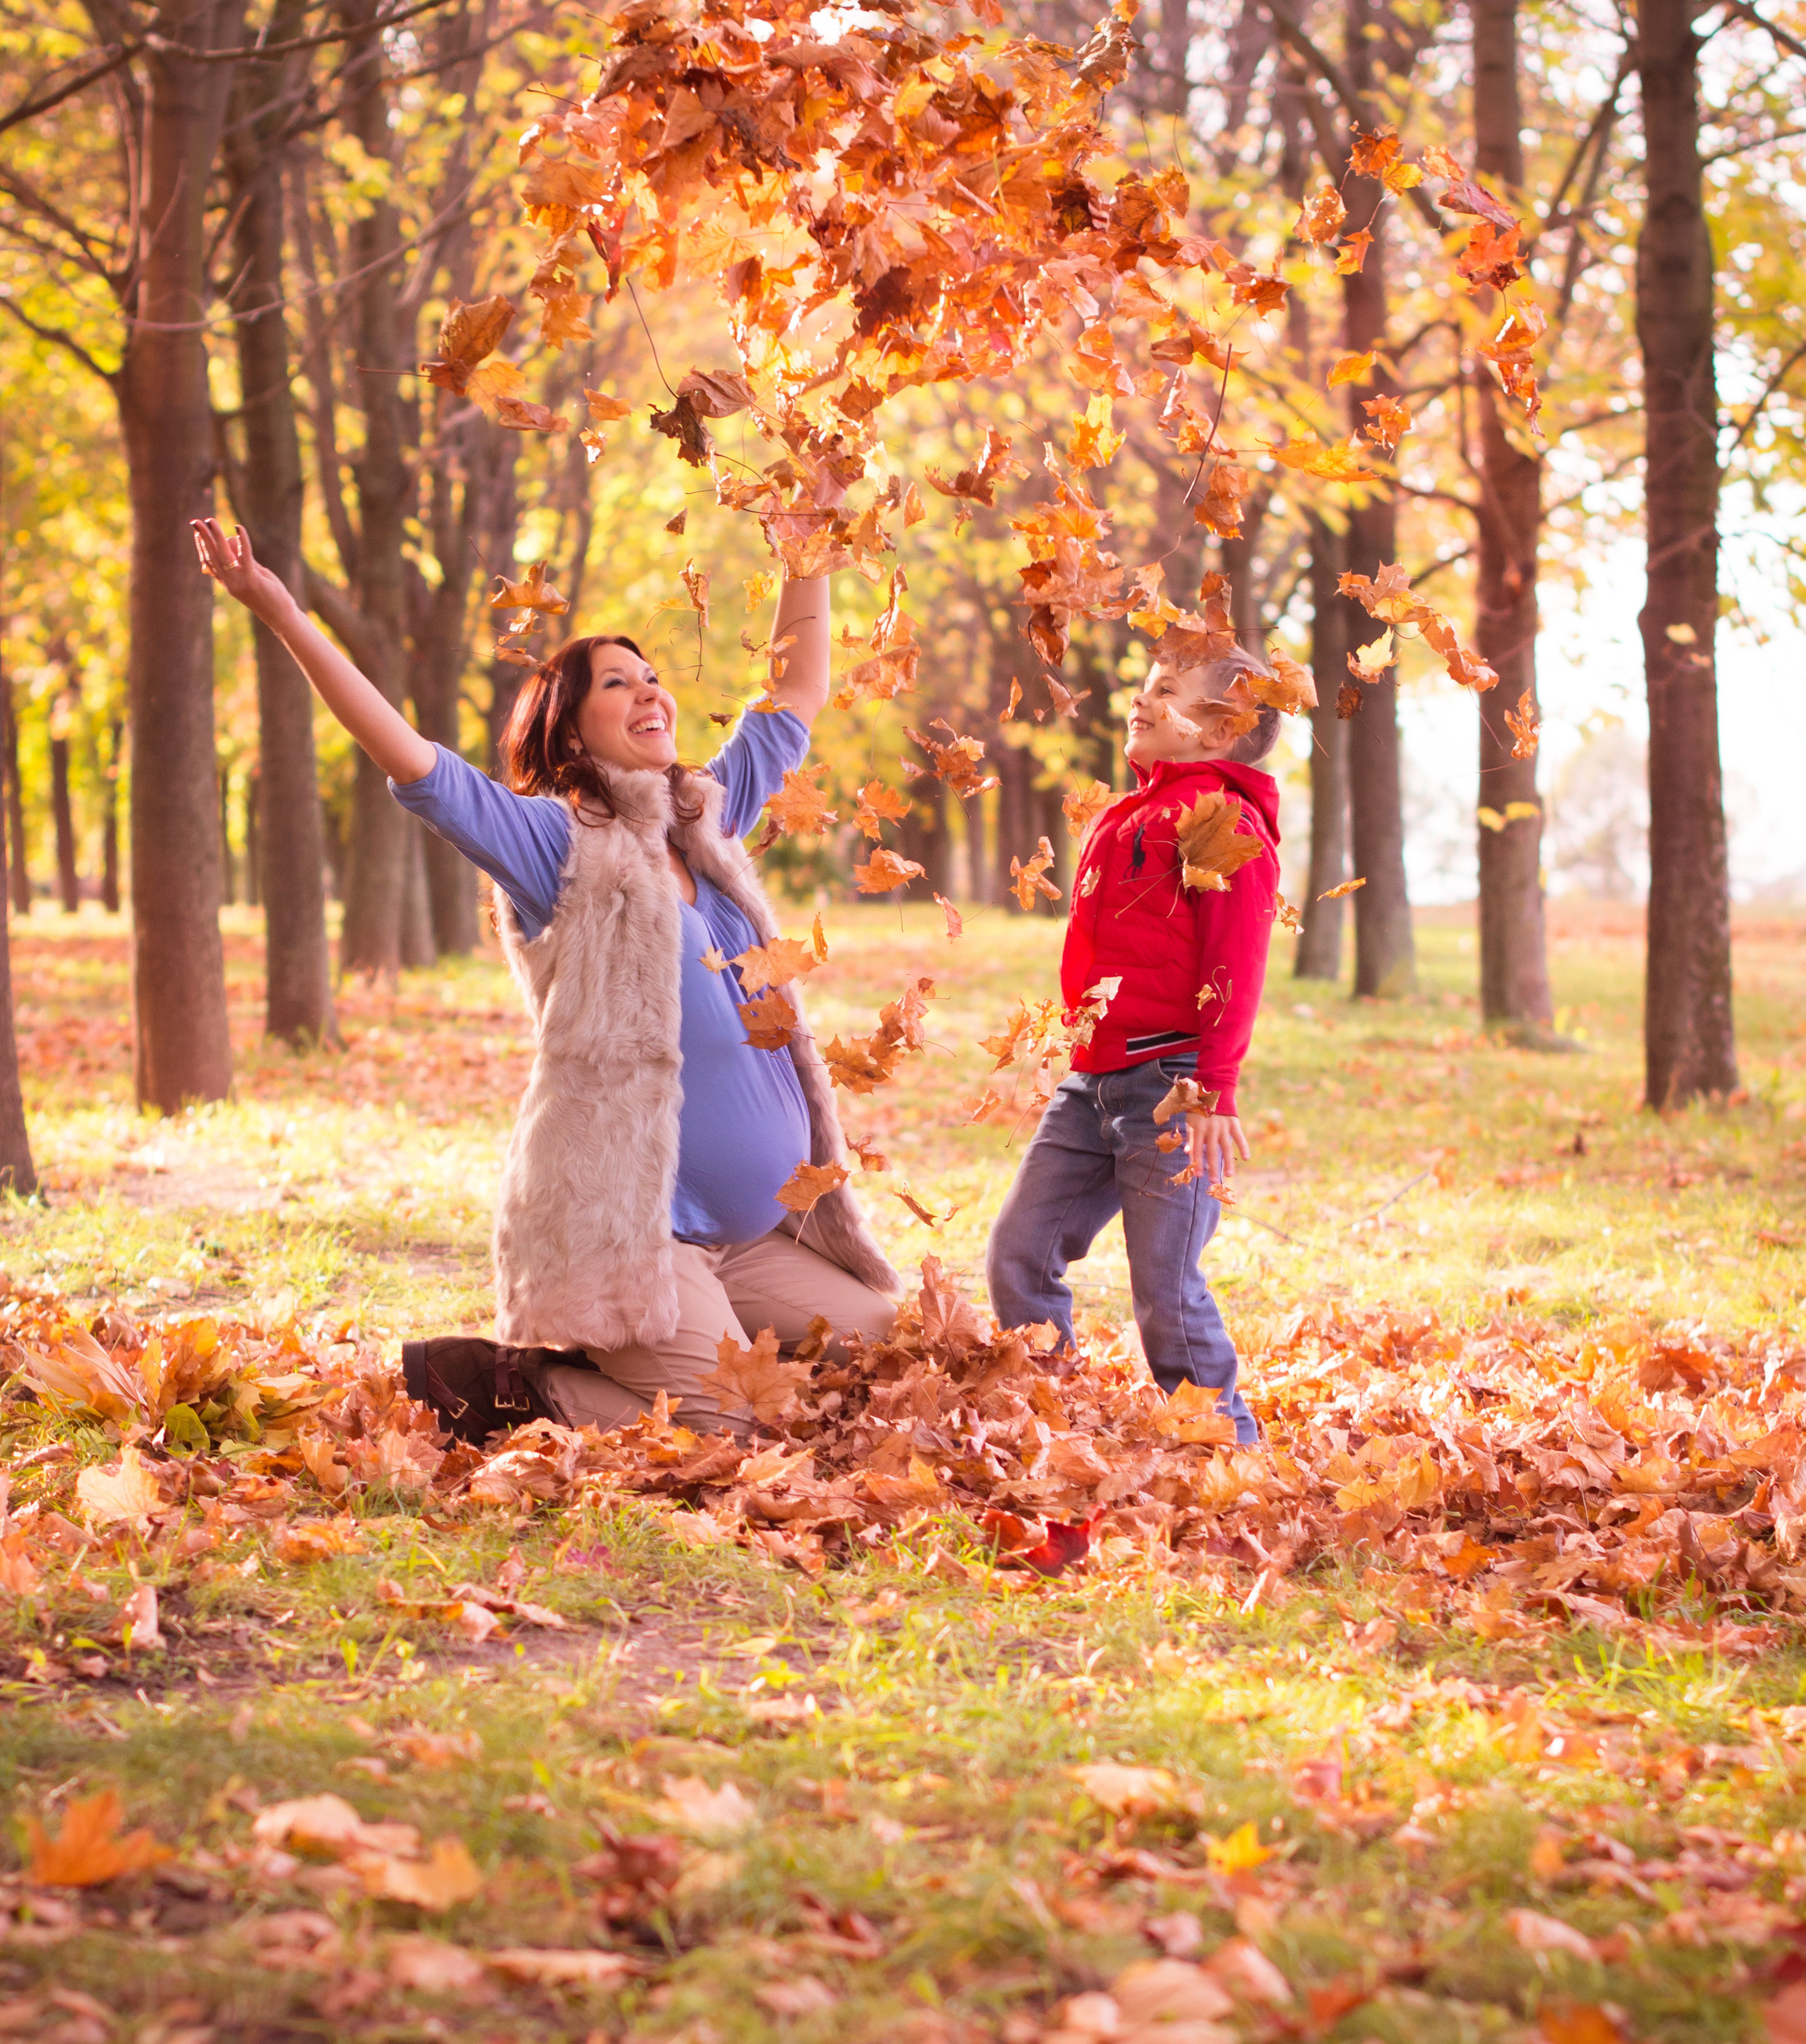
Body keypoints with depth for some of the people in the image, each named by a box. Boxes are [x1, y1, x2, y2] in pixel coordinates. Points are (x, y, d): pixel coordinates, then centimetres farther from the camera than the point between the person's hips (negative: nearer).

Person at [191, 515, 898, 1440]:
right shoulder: (556, 842, -4)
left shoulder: (707, 821, 15)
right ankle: (494, 1382, 2)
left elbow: (798, 692, 25)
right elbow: (410, 761, -15)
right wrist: (285, 618, -23)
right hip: (625, 1219, -8)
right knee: (730, 1438, -20)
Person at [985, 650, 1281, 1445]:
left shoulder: (1226, 821, -8)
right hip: (1090, 1081, 9)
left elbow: (1234, 968, -14)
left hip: (1169, 1083, -9)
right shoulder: (1122, 818, 19)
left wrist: (1215, 1090, -20)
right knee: (1017, 1256, 6)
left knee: (1165, 1290, -6)